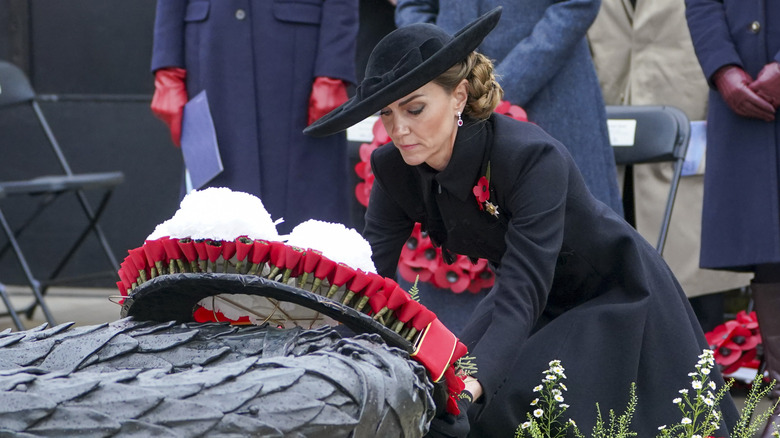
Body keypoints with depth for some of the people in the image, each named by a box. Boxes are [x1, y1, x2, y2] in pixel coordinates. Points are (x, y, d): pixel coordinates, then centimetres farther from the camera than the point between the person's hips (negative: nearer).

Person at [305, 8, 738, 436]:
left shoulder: (533, 158, -35)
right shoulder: (395, 170, -16)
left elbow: (520, 297, -42)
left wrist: (467, 389, -58)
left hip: (616, 303, -6)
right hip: (540, 305, 6)